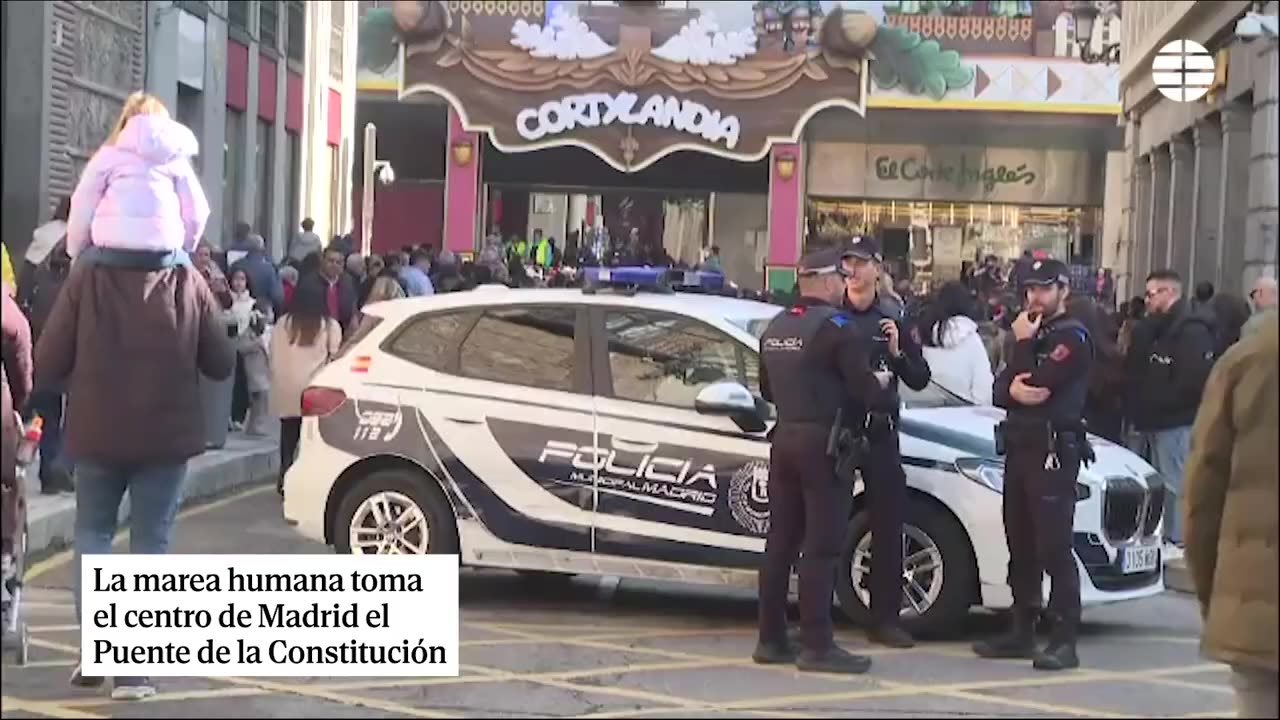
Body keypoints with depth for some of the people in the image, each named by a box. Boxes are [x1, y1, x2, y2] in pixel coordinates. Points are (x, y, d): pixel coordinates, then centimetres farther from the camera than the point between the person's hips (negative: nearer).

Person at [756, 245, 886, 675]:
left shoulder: (775, 328, 13)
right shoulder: (834, 326, -12)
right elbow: (864, 387, -15)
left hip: (784, 440, 8)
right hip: (823, 442, -8)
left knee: (781, 541, 10)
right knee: (821, 547, -5)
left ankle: (771, 639, 14)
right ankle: (816, 645, -4)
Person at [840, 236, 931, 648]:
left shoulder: (895, 316, 7)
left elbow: (919, 380, 7)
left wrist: (897, 352, -9)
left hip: (880, 433, 2)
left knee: (888, 525, 3)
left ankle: (886, 618, 10)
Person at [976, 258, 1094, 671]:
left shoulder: (1073, 337, -5)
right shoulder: (1031, 335, 22)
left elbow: (1039, 381, -18)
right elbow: (999, 389, 13)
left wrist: (1023, 344, -4)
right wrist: (1012, 390, -10)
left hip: (1053, 450, -9)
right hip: (1019, 447, 9)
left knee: (1054, 546, -11)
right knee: (1021, 546, 11)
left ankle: (1064, 641, -11)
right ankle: (1022, 632, 18)